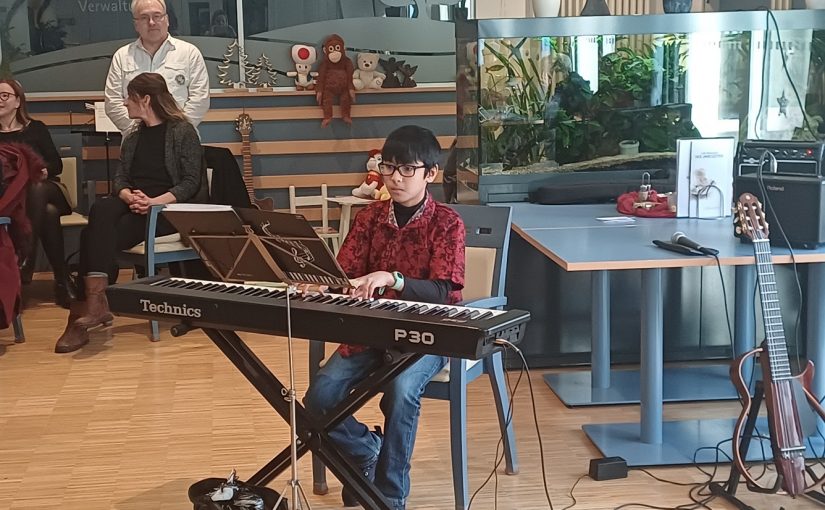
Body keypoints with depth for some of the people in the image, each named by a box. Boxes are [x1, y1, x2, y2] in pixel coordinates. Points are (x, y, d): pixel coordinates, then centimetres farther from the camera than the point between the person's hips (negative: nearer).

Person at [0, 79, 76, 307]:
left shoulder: (36, 129, 14)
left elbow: (56, 164, 7)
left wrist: (44, 171, -15)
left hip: (47, 189, 1)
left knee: (36, 189, -39)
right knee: (48, 213, -36)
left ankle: (26, 261, -41)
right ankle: (62, 280, -36)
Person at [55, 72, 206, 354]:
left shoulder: (183, 131, -1)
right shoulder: (133, 137, 20)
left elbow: (190, 182, -9)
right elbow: (120, 179, 12)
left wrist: (154, 201, -23)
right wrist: (129, 196, -13)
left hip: (168, 208, -5)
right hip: (133, 205, 6)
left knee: (97, 235, -29)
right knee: (100, 211, -32)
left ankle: (88, 305, -29)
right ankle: (95, 301, -42)